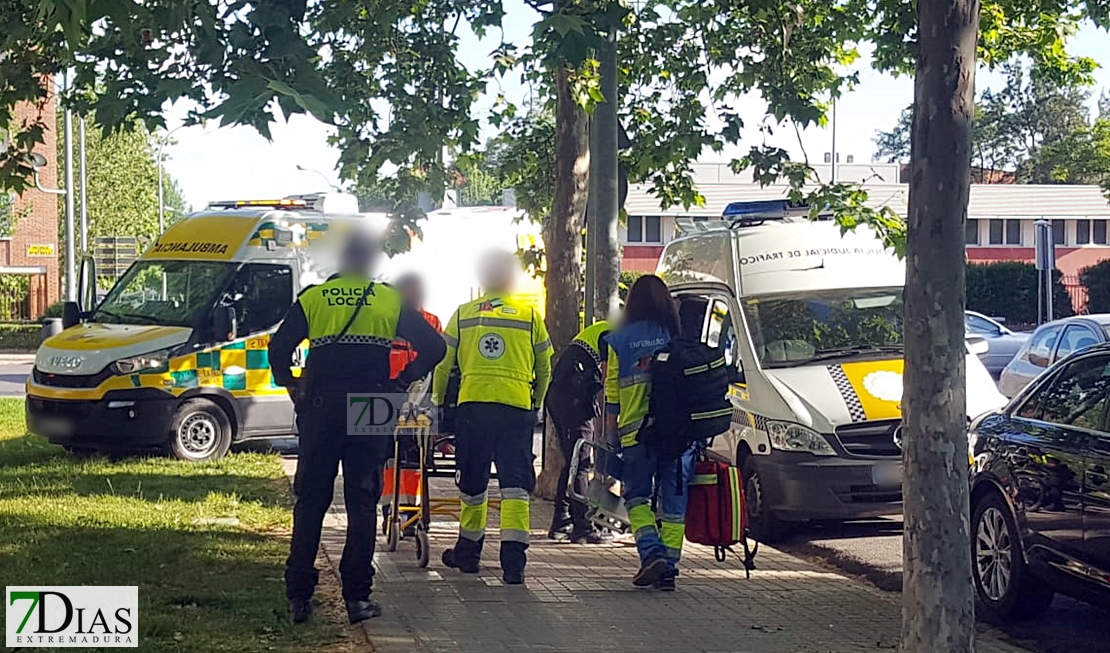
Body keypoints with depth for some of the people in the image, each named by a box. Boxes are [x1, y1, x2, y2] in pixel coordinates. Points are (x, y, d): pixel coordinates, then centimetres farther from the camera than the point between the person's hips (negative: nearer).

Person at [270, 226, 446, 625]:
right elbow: (433, 347, 0)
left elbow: (279, 348, -3)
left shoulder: (313, 298, 5)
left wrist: (293, 388, 9)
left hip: (320, 411, 0)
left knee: (310, 502, 7)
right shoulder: (392, 301, 5)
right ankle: (357, 597, 2)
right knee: (363, 502, 5)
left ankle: (299, 596, 5)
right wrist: (402, 383, 5)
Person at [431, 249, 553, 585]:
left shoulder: (463, 314, 10)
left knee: (472, 483, 14)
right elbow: (545, 368, 15)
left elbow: (442, 364, 11)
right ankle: (513, 559, -13)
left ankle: (468, 550, 26)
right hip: (516, 406, -1)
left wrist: (438, 400, 26)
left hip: (471, 405, 1)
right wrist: (537, 401, 29)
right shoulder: (530, 315, 9)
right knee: (514, 484, -2)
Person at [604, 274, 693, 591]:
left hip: (636, 433, -1)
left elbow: (611, 393, 4)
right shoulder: (680, 338, 4)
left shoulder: (620, 340, 0)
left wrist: (610, 435, 12)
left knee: (637, 495, 13)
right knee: (674, 500, 9)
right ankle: (669, 568, 7)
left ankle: (651, 553, -6)